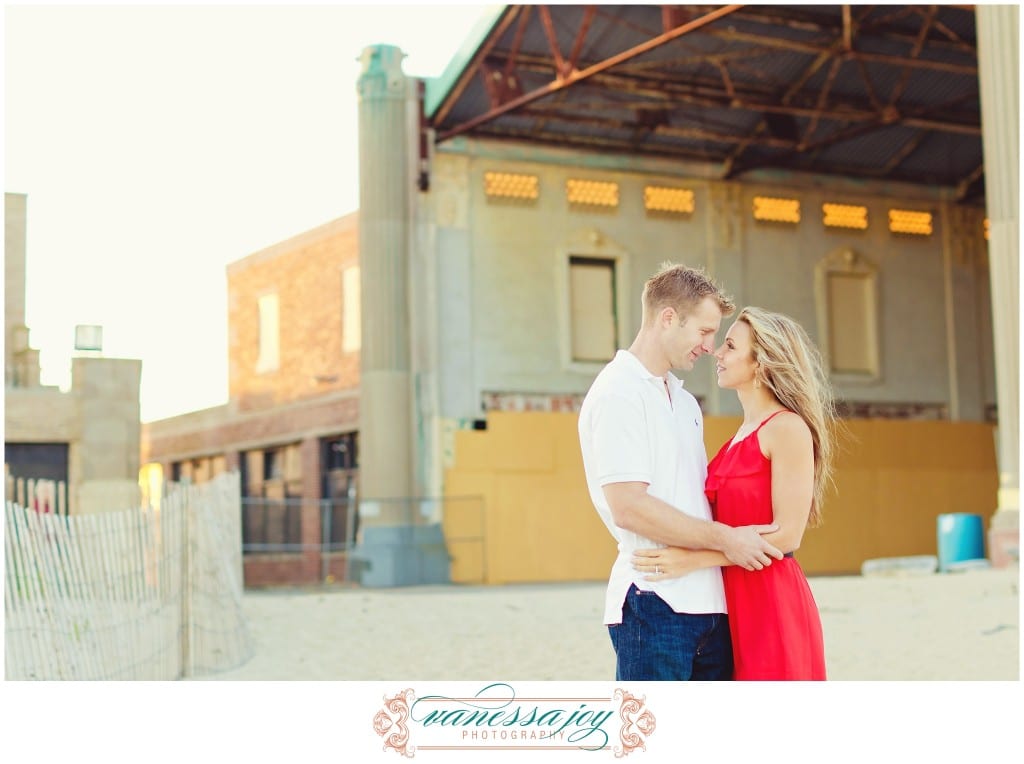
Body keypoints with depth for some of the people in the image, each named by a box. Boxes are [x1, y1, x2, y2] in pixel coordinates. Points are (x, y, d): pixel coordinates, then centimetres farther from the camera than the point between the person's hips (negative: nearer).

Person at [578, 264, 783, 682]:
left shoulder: (683, 400, 20)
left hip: (707, 601, 9)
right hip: (655, 603, -9)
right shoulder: (618, 393, -9)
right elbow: (628, 507, -18)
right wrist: (724, 538, -14)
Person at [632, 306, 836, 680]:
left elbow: (786, 534, -17)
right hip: (735, 604, 8)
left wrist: (694, 559, -20)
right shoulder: (742, 435, 15)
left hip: (772, 603, -8)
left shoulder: (787, 428, -10)